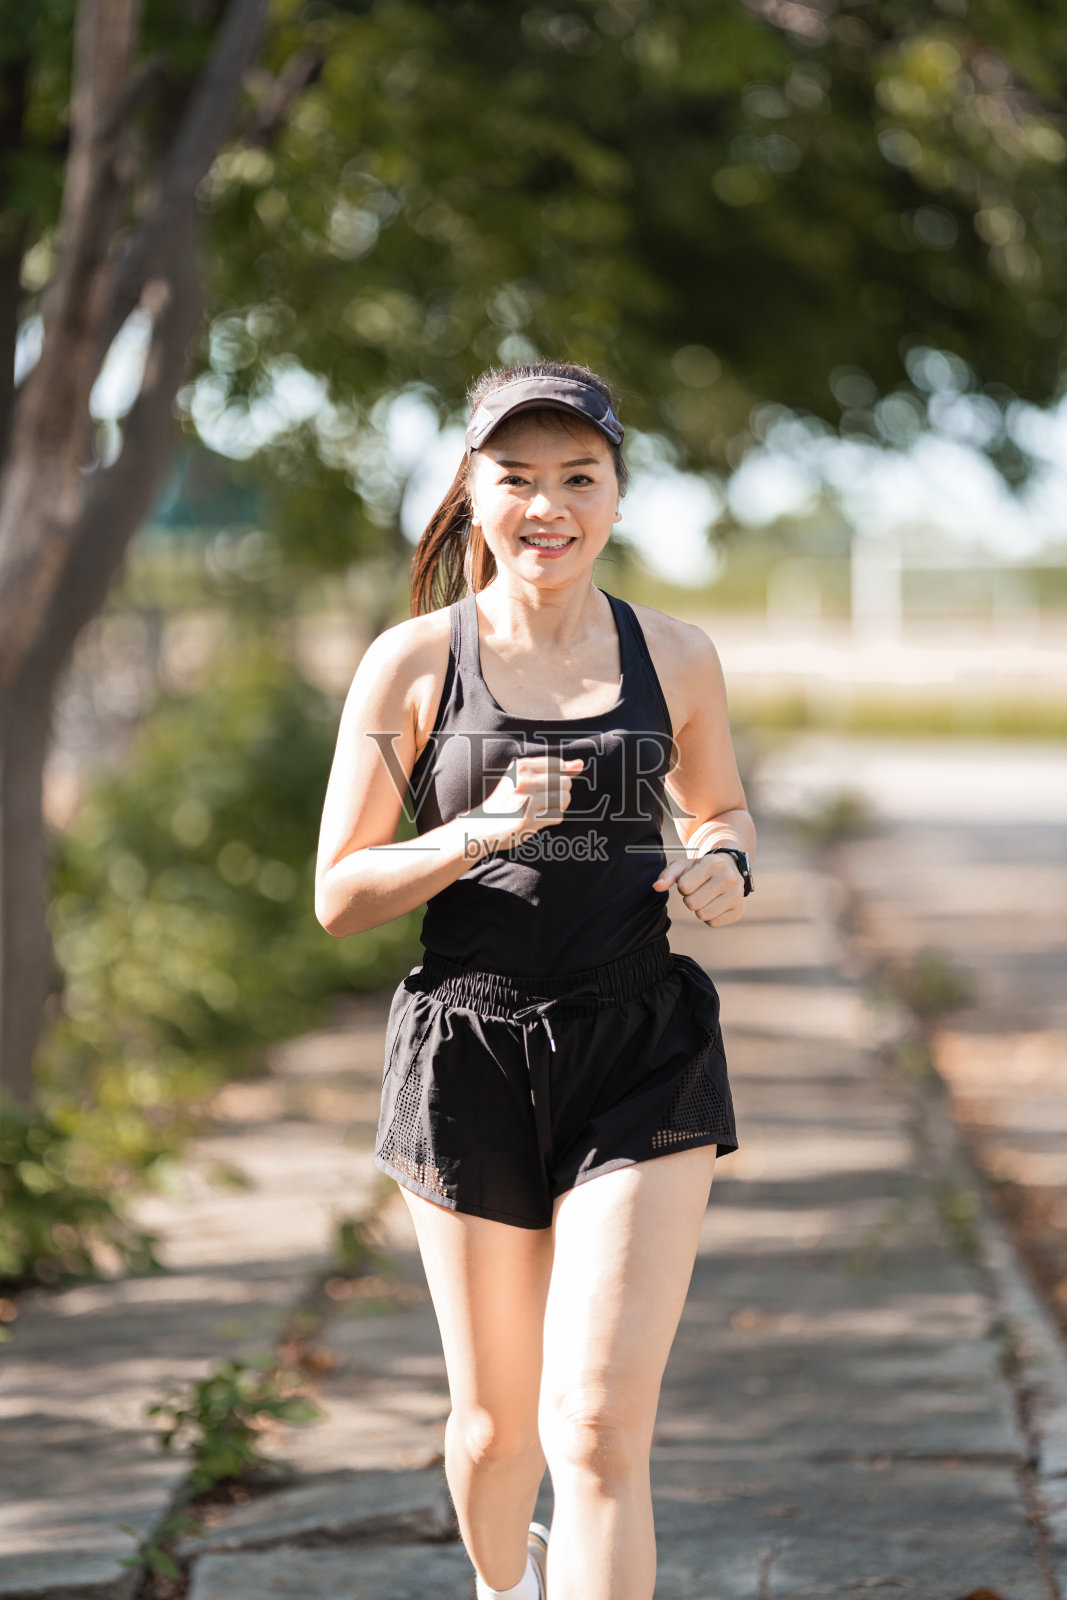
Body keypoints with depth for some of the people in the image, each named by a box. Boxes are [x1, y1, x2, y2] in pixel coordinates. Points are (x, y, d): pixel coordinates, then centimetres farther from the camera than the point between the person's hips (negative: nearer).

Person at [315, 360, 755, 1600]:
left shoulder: (677, 659, 3)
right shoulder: (412, 663, -3)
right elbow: (339, 896, -2)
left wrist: (723, 866, -2)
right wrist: (479, 832, -18)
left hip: (641, 1070, 0)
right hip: (471, 1062, 0)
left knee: (599, 1430, -13)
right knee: (497, 1421, 16)